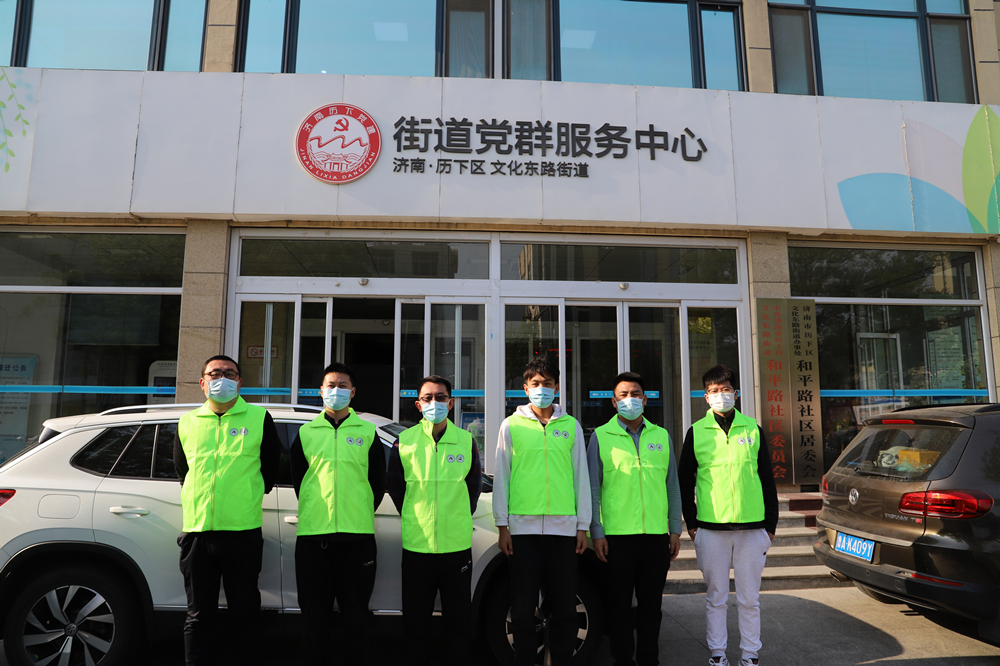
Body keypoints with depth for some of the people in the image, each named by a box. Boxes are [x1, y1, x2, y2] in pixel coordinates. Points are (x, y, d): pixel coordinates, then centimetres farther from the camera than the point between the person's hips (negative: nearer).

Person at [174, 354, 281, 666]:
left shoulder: (259, 418, 1)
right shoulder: (187, 423, 9)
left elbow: (270, 469, 8)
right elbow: (182, 472, 20)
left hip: (243, 531, -2)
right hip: (197, 531, 3)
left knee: (245, 611, 6)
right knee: (198, 615, 11)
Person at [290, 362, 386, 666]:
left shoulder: (368, 433, 8)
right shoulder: (306, 433, 11)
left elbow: (378, 482, 10)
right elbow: (297, 479, 15)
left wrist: (361, 513, 6)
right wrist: (315, 512, 11)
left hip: (357, 535, -1)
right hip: (312, 534, 1)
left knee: (356, 614, 4)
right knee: (315, 615, 9)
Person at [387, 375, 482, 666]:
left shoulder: (466, 440, 3)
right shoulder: (404, 441, 1)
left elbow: (474, 485, 11)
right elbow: (395, 486, 10)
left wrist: (460, 519, 9)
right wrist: (415, 520, 9)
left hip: (458, 544, 0)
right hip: (416, 544, 0)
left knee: (460, 620, 9)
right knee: (416, 620, 12)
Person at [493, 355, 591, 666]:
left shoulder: (571, 426, 9)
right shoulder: (512, 425, 6)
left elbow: (581, 477, 9)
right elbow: (501, 477, 5)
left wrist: (583, 525, 5)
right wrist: (502, 526, 0)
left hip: (564, 527, 1)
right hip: (523, 527, -1)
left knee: (564, 605, 6)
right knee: (523, 605, 6)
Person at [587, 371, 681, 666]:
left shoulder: (661, 436, 10)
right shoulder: (600, 437, 1)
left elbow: (672, 486, 13)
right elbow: (592, 489, 0)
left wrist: (675, 529, 9)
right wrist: (596, 532, -5)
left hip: (657, 535, 3)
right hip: (617, 536, -3)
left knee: (651, 606, 11)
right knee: (619, 606, 6)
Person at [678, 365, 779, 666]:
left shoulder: (753, 430, 6)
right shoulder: (696, 432, 3)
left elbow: (767, 479, 9)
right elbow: (684, 480, 7)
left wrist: (770, 524, 6)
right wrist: (691, 523, 2)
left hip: (752, 526, 1)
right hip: (711, 527, -1)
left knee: (749, 598, 9)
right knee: (716, 597, 8)